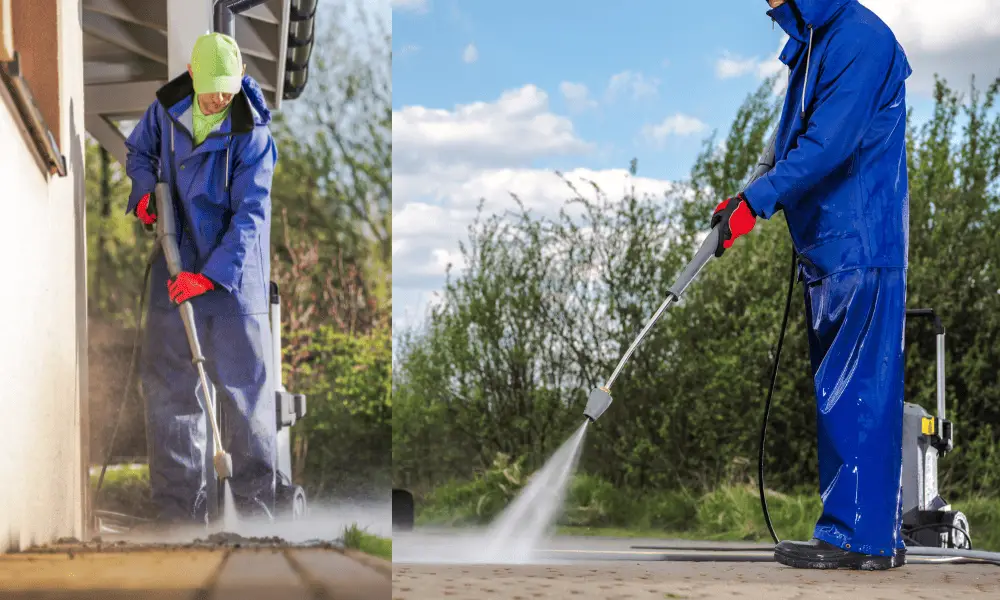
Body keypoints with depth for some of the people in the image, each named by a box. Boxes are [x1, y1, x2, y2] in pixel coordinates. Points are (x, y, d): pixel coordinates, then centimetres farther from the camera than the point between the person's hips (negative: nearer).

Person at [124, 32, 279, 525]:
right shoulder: (167, 108, 0)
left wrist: (211, 274, -26)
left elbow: (251, 215, -18)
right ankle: (181, 510, 14)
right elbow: (138, 149, 21)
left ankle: (255, 504, 10)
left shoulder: (252, 136, -14)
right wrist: (144, 188, -1)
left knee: (245, 383, -1)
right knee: (167, 384, 5)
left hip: (233, 274, -5)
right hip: (176, 266, 5)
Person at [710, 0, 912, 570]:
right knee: (842, 391, 11)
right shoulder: (812, 46, 18)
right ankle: (876, 530, 17)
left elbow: (831, 143, -22)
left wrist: (756, 201, -22)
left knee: (856, 391, -9)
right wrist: (753, 200, 10)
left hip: (861, 246, -10)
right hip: (828, 246, 10)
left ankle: (861, 535, -6)